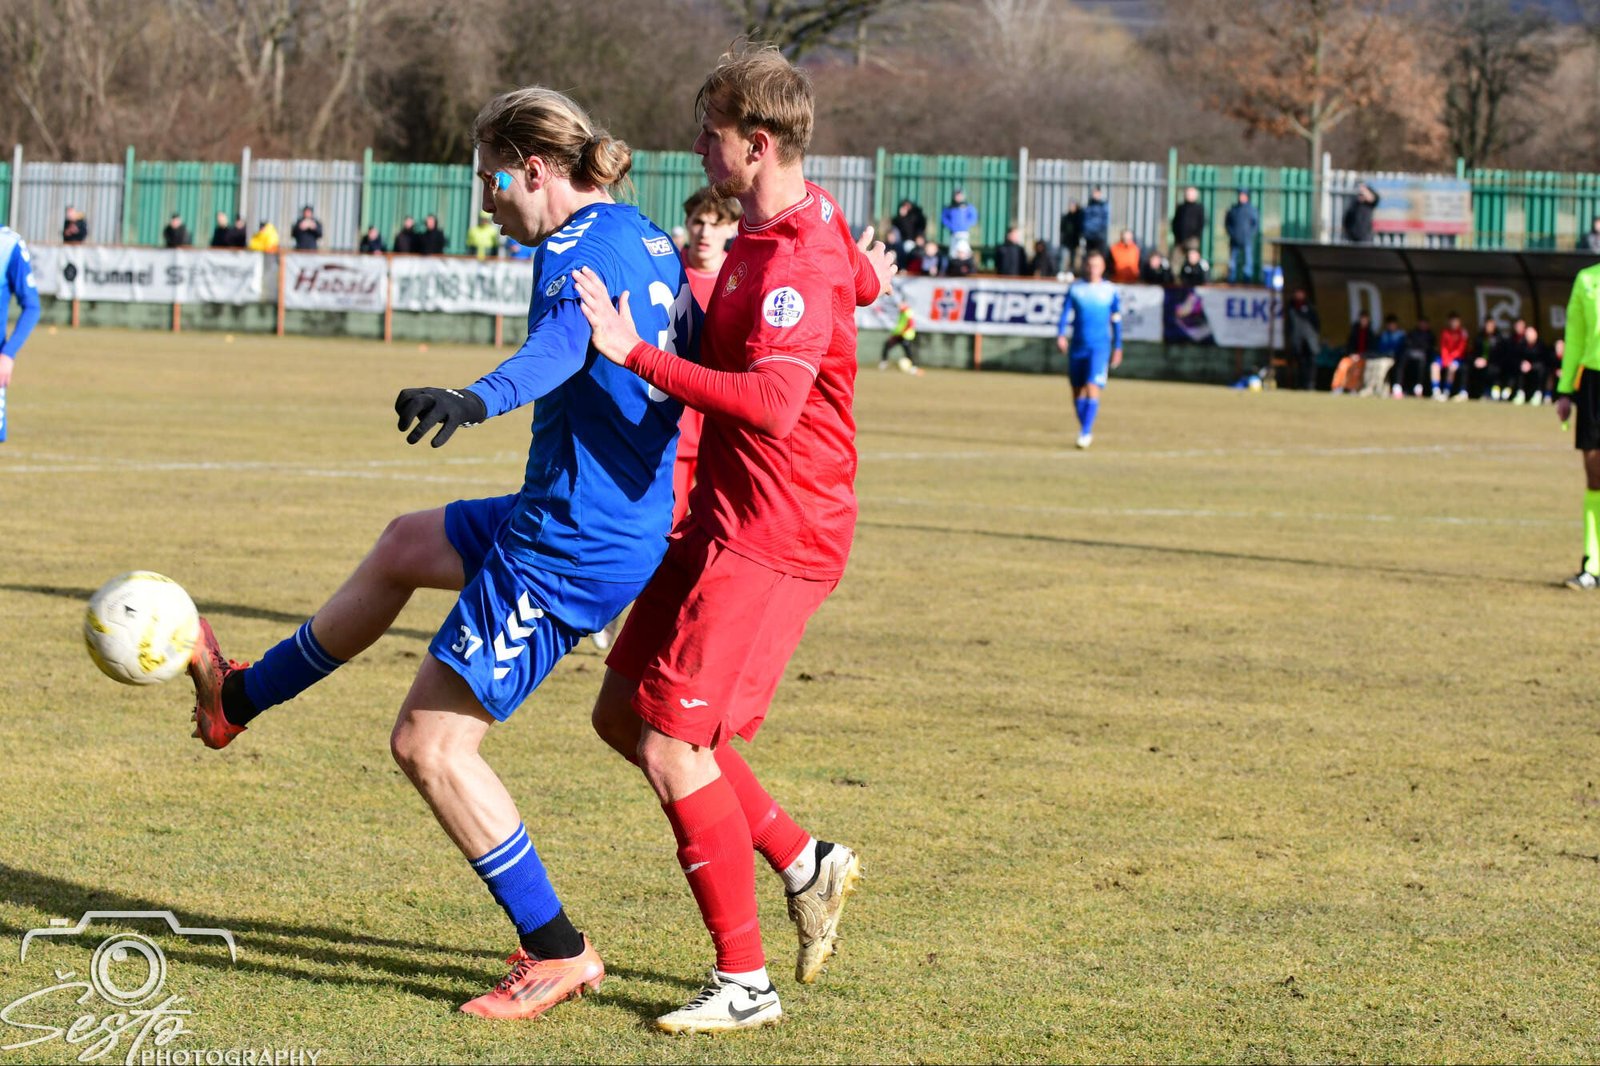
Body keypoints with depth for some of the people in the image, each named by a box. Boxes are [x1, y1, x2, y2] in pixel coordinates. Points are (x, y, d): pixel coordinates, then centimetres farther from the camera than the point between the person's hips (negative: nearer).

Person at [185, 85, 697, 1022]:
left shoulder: (577, 247, -17)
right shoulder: (650, 242, 11)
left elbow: (563, 342, -39)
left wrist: (477, 399, -58)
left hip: (572, 547, -10)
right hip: (633, 517, 10)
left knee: (431, 743, -4)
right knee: (407, 546, 31)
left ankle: (559, 953, 0)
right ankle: (242, 697, 47)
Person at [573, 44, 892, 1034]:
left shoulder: (800, 262, -21)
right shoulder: (779, 229, 11)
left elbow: (772, 402, -36)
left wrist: (637, 353, -33)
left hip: (775, 534, -10)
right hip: (726, 517, 10)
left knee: (671, 745, -9)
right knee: (625, 712, 12)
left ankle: (746, 982, 2)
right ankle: (804, 864, 20)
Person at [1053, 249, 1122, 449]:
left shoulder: (1111, 291, 3)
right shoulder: (1075, 289, 5)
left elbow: (1116, 321, 9)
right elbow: (1065, 314, 0)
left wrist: (1117, 347, 9)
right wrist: (1060, 335, -16)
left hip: (1100, 347, -2)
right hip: (1077, 346, 2)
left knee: (1092, 388, -16)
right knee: (1077, 391, 8)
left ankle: (1085, 433, -15)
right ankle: (1086, 431, 24)